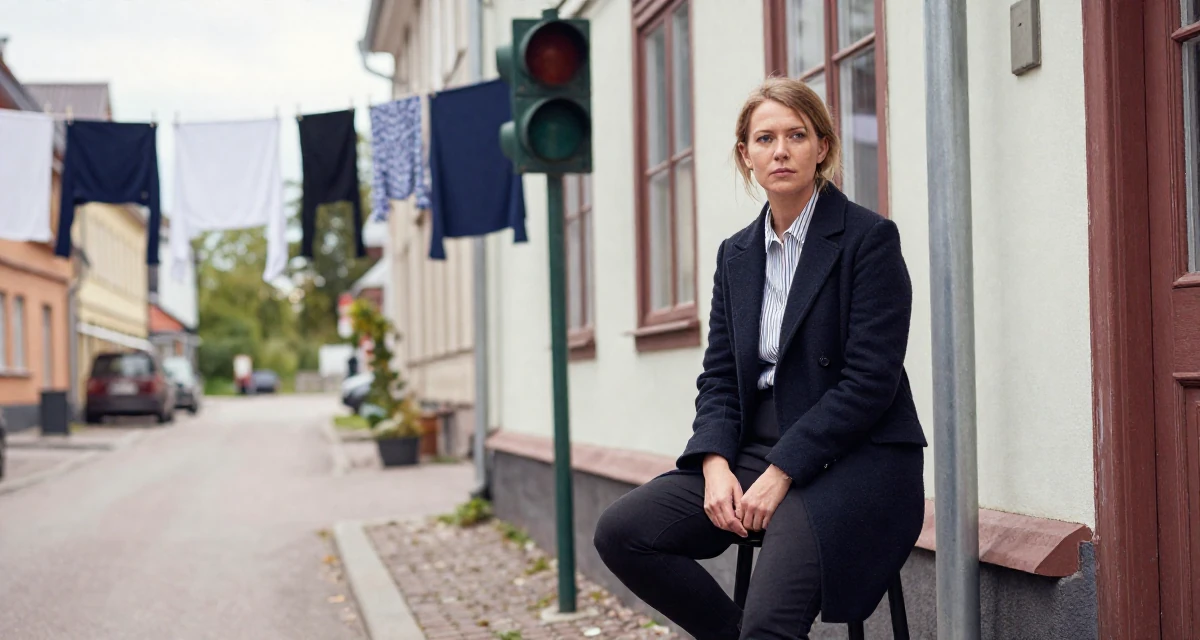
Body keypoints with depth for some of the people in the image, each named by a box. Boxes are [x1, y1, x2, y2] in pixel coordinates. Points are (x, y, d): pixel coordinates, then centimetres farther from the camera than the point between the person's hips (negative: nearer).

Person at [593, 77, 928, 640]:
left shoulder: (869, 239, -6)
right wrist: (717, 465, -8)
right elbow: (719, 376, 11)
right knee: (620, 531, -10)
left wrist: (780, 474, -17)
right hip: (755, 453, 7)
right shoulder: (736, 255, 13)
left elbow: (869, 380, -13)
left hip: (855, 460, -7)